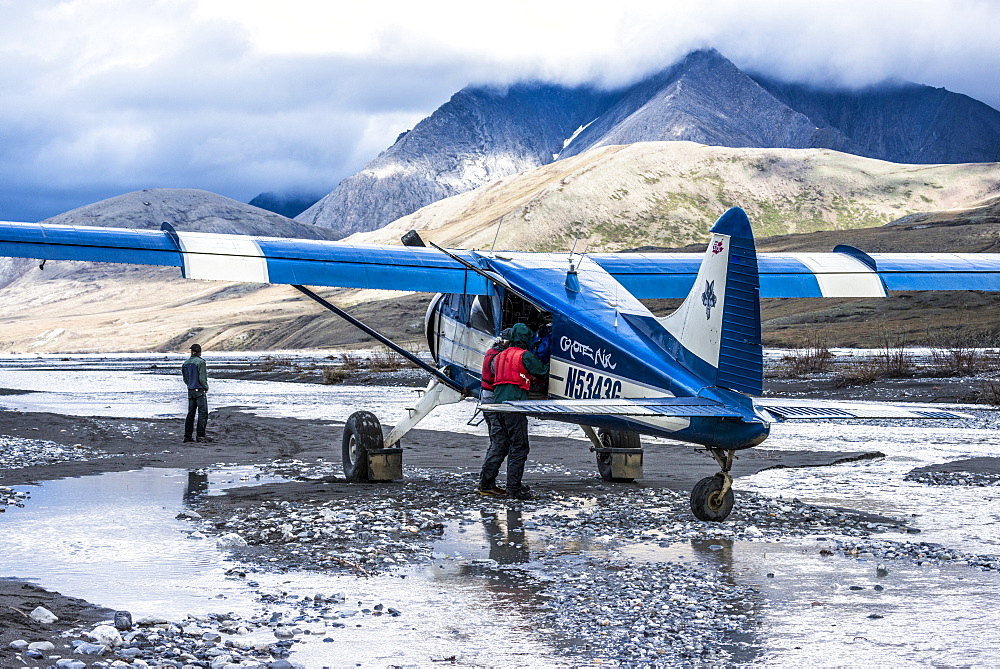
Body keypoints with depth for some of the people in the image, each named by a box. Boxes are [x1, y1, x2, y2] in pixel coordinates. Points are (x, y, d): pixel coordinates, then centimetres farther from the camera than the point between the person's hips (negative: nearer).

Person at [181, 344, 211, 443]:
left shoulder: (186, 363, 9)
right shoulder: (200, 362, -12)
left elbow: (185, 379, 15)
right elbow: (202, 378, -16)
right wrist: (206, 387, -2)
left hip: (190, 390, 7)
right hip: (200, 390, -7)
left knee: (191, 413, 11)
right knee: (203, 413, -3)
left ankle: (187, 436, 11)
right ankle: (201, 435, -8)